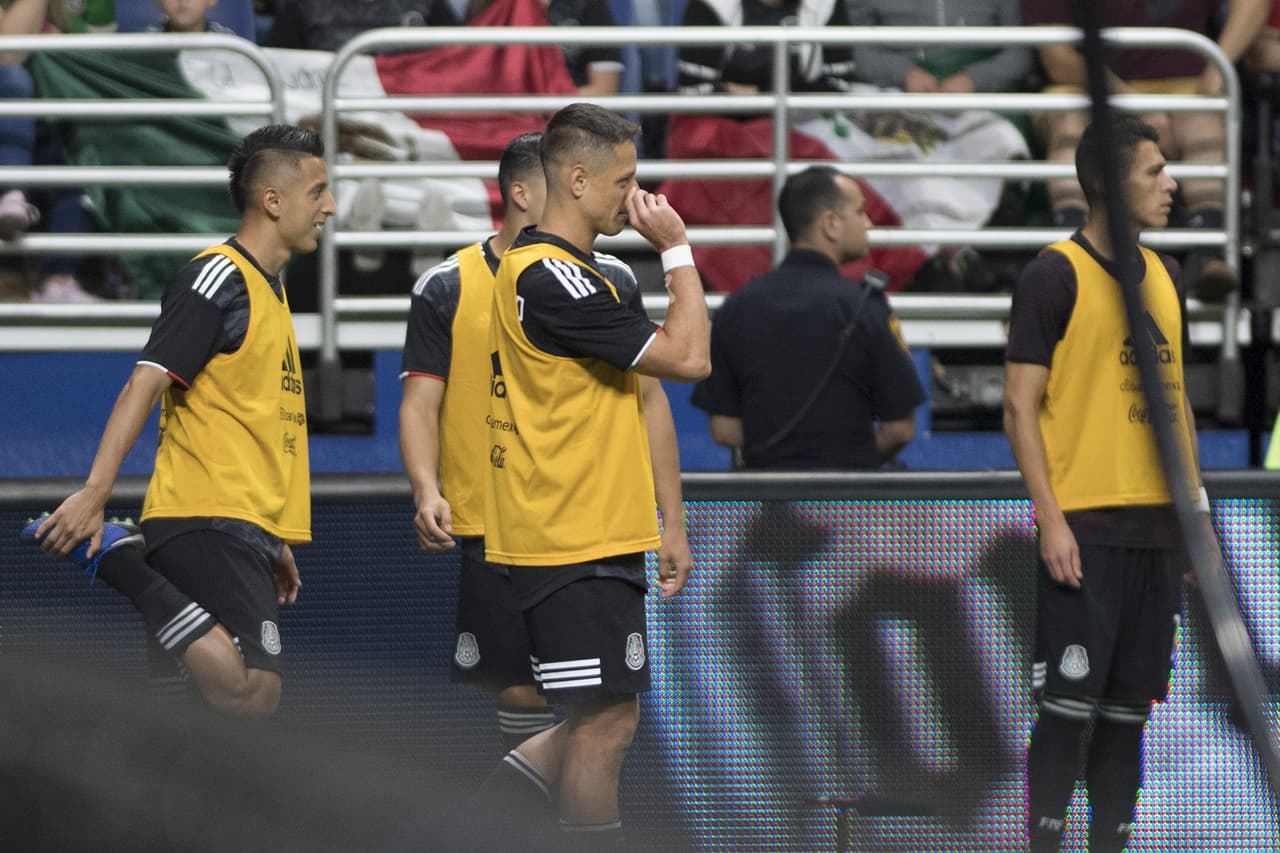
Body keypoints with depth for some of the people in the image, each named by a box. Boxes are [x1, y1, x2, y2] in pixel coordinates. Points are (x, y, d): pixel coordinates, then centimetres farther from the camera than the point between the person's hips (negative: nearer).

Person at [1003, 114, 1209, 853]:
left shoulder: (1164, 277, 14)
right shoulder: (1055, 276, -7)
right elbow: (1020, 408, -8)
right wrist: (1051, 521, -15)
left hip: (1157, 527, 6)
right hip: (1085, 528, -6)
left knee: (1130, 709, 7)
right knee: (1070, 704, -7)